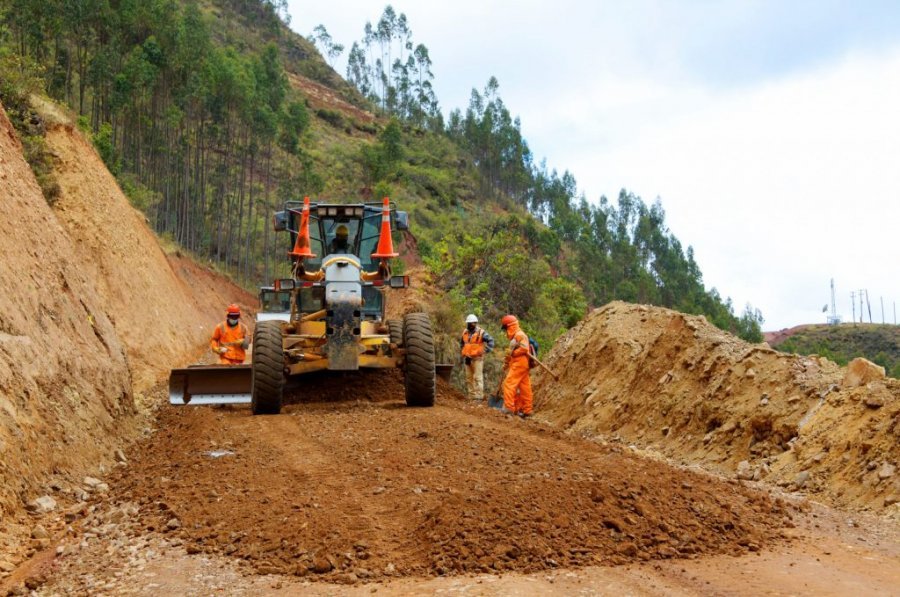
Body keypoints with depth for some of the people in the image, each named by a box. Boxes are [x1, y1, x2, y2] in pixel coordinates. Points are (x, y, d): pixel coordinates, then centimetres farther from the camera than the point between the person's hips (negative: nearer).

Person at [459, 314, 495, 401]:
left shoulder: (481, 333, -7)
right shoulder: (465, 332, 13)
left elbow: (490, 341, -10)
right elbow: (461, 343, 31)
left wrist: (485, 351, -12)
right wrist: (462, 351, 22)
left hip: (477, 358, -7)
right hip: (467, 358, 7)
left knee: (477, 377, -9)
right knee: (469, 378, 10)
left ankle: (479, 395, -9)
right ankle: (472, 395, 16)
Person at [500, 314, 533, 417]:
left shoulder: (519, 335, -10)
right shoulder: (514, 337, 23)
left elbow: (524, 348, -24)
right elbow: (512, 353, 27)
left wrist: (512, 353, -18)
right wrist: (506, 363, 19)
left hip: (519, 364, -10)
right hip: (520, 365, 10)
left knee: (508, 384, -13)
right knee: (524, 388, 9)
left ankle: (509, 408, -16)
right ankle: (526, 410, 12)